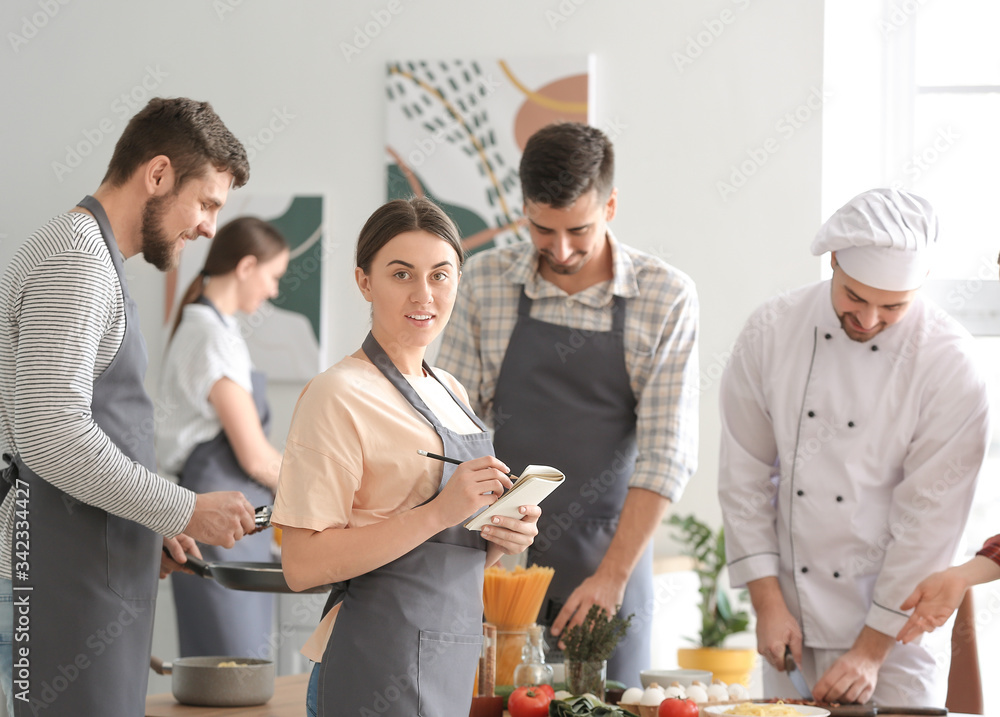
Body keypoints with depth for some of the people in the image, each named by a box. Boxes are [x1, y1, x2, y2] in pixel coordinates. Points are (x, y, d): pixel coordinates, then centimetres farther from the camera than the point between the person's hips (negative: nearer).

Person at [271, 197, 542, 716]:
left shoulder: (449, 393, 15)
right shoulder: (338, 395, -10)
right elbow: (302, 565, -18)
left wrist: (503, 538, 2)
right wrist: (438, 513, -21)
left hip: (451, 672, 8)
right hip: (379, 674, -8)